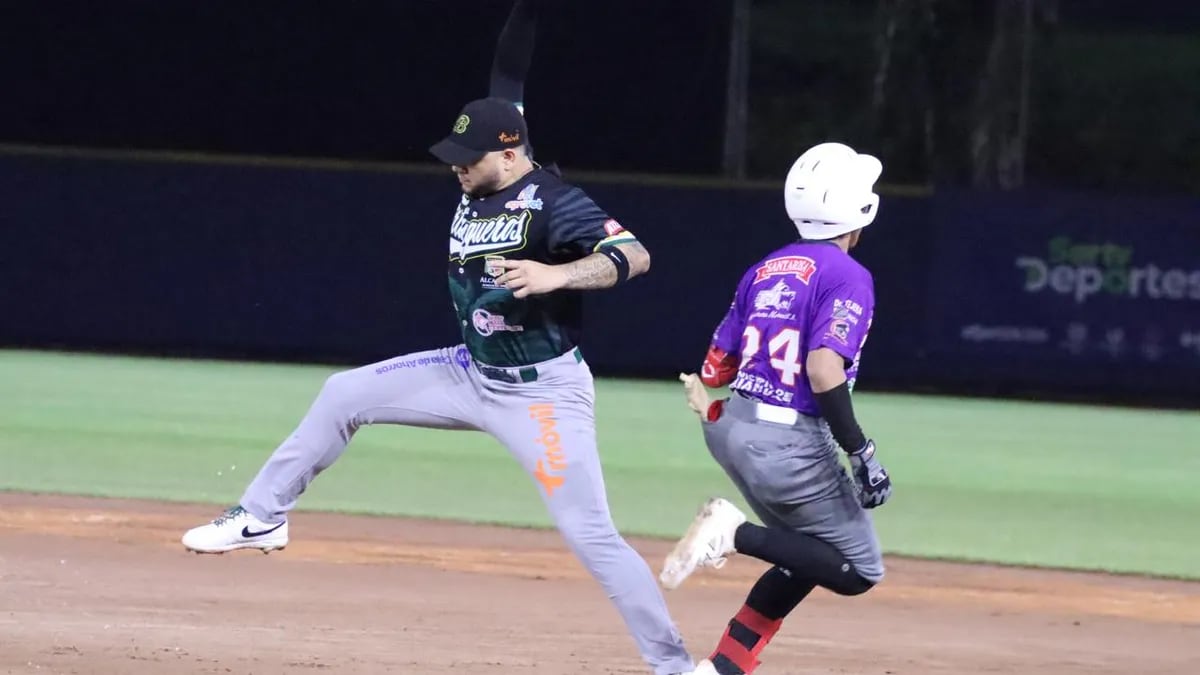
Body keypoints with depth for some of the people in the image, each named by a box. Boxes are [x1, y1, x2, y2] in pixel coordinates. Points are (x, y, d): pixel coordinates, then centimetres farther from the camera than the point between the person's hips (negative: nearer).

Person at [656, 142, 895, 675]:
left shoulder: (765, 270, 11)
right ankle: (737, 533, -12)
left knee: (804, 555, 22)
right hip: (790, 444, -8)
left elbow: (714, 370, 12)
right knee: (859, 571, 3)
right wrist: (861, 453, -22)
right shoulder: (848, 278, -11)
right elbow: (824, 368, -24)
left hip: (732, 430, 8)